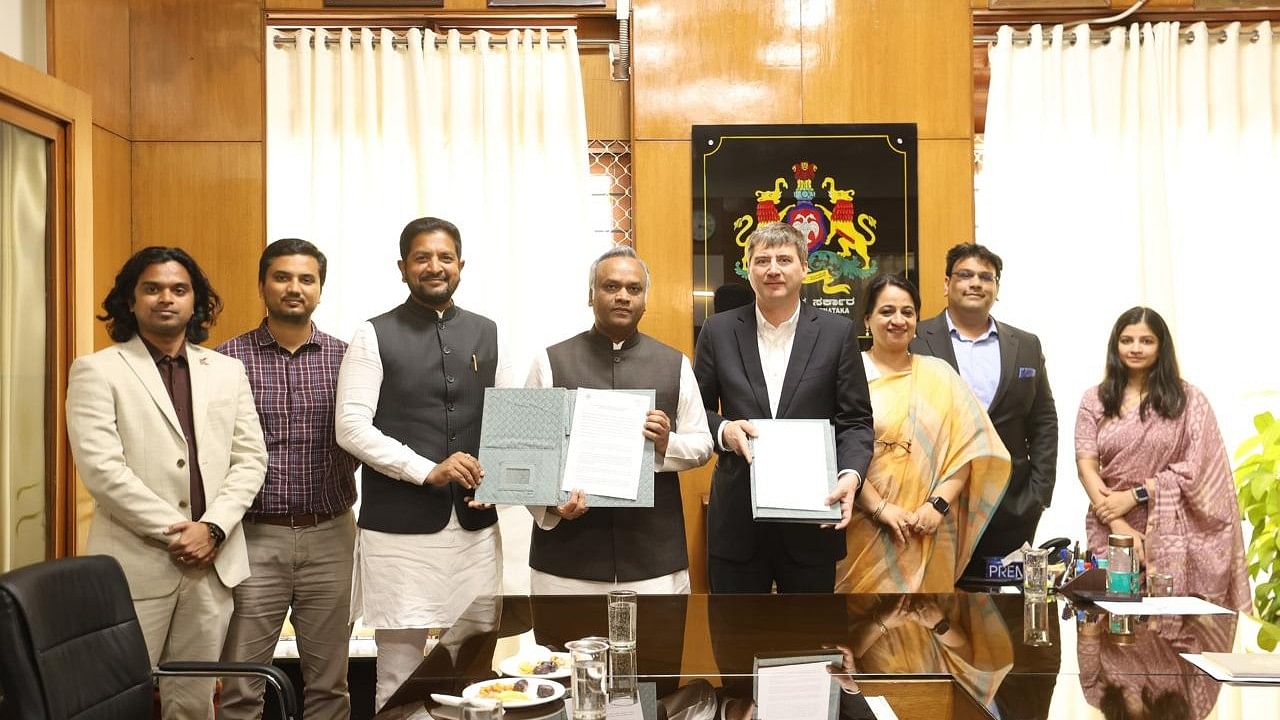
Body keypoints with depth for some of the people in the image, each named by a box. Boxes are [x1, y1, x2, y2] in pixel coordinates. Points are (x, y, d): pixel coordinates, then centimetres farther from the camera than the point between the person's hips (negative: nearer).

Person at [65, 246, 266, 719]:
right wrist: (173, 532, -12)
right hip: (135, 562, -3)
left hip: (214, 561, 4)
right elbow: (100, 467, -11)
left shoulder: (227, 371, 12)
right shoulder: (97, 371, -1)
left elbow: (250, 459, 7)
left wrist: (212, 528, -7)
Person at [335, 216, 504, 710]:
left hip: (475, 525, 3)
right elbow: (352, 427, -8)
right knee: (398, 678, 3)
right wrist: (428, 470, -17)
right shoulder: (374, 336, -1)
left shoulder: (487, 334, 11)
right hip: (399, 527, -3)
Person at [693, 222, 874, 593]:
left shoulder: (838, 332, 1)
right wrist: (723, 430, -13)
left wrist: (851, 473, -17)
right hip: (737, 519, 1)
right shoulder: (718, 331, 4)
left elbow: (855, 420, 1)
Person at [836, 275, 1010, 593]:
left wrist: (938, 504, -8)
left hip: (928, 534, 3)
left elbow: (969, 446, 4)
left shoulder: (939, 374, 10)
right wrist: (880, 507, -15)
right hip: (864, 531, -2)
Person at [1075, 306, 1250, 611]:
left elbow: (1196, 469, -3)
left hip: (1170, 532, -1)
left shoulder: (1187, 399, 3)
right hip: (1110, 531, 1)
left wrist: (1133, 496, -10)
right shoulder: (1095, 400, 7)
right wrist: (1119, 526, -11)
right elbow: (1086, 465, 0)